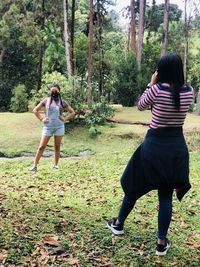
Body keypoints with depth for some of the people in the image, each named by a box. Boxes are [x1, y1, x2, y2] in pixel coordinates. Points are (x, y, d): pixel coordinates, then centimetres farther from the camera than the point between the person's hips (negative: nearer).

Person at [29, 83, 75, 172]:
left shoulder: (63, 102, 4)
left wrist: (65, 118, -2)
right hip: (48, 126, 0)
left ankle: (55, 165, 16)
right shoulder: (46, 101, 3)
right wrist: (41, 119, 1)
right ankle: (35, 166, 0)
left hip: (59, 126, 0)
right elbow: (35, 110, 11)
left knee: (57, 147, 6)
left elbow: (72, 112, 10)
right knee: (41, 147, -3)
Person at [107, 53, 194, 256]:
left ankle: (118, 224, 34)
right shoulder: (189, 92, -3)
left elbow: (140, 106, 3)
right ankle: (162, 243, 14)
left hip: (154, 145, -3)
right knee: (166, 195, 10)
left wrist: (151, 84, 6)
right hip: (177, 147, 3)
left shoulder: (157, 89, -14)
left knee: (135, 186, 16)